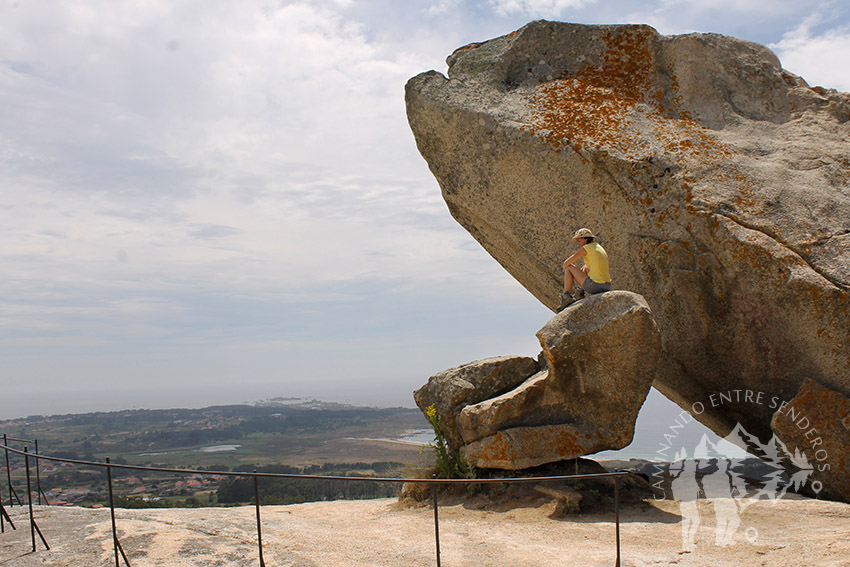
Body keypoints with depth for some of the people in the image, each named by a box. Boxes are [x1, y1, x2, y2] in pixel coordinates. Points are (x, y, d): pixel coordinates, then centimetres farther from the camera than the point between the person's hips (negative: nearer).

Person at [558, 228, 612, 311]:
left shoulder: (585, 248, -3)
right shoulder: (599, 247, 20)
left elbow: (566, 263, 1)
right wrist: (577, 272, 30)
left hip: (594, 285, -8)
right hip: (607, 287, 8)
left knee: (569, 267, 9)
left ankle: (566, 297, 6)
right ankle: (580, 293, 26)